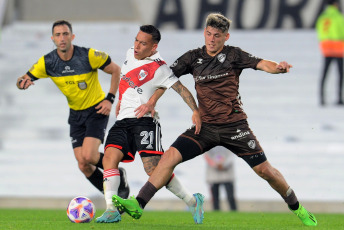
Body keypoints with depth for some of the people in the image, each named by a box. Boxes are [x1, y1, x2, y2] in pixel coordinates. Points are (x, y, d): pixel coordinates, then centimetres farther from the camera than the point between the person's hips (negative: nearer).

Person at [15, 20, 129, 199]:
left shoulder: (89, 56, -20)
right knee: (83, 165, -4)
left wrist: (110, 99, -13)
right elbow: (24, 80, -3)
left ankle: (118, 175, 7)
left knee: (88, 156, -22)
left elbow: (116, 70, -7)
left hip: (97, 110, -4)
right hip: (75, 115, 4)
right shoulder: (47, 62, -10)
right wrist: (22, 82, -28)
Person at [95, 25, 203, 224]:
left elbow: (180, 88, -12)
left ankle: (193, 201, 3)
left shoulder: (158, 68, -10)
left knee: (154, 169, -15)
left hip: (144, 120, -7)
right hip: (123, 121, 7)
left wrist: (195, 111, -24)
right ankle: (112, 210, -24)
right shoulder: (131, 54, 12)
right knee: (110, 157, -17)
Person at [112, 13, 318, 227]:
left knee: (265, 170, -3)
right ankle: (138, 204, -19)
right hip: (206, 126, 2)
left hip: (235, 125, -2)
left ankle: (296, 207, 20)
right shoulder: (193, 57, 5)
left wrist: (278, 67, -35)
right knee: (170, 156, -16)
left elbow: (262, 64, -13)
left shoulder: (233, 55, -2)